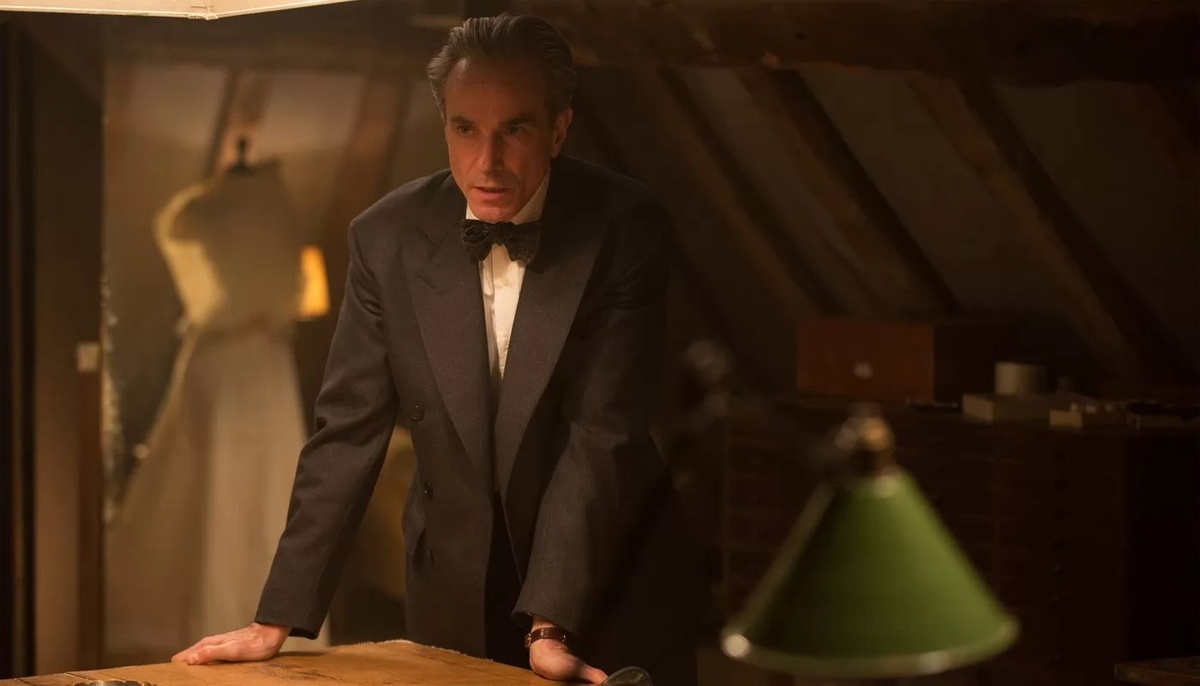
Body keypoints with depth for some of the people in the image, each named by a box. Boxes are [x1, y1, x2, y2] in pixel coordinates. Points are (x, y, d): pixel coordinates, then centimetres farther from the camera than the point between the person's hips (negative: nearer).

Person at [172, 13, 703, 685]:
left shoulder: (628, 229, -16)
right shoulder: (389, 236, -9)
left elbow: (602, 434, -20)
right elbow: (348, 430, -6)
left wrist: (549, 627, -27)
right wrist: (276, 621, -10)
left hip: (614, 582, -2)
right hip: (457, 591, 2)